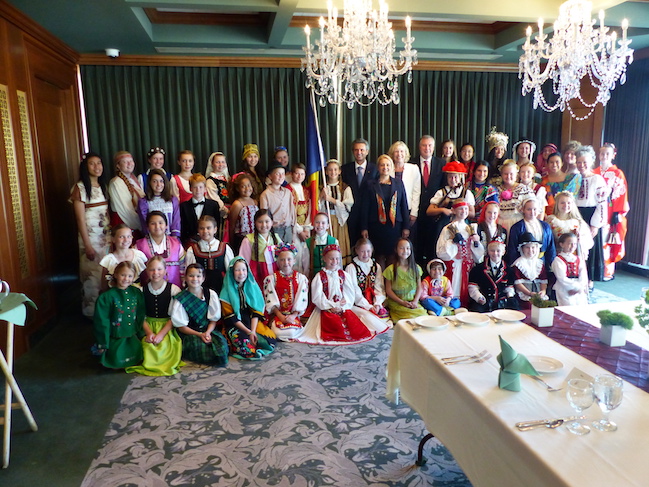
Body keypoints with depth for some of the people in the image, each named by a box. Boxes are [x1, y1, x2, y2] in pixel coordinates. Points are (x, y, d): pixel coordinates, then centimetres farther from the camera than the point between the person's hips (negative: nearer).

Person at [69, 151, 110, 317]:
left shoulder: (103, 185, 10)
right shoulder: (80, 187, -10)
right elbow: (80, 218, -12)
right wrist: (87, 245, -15)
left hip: (106, 236, 6)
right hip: (91, 237, -6)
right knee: (93, 274, 1)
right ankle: (92, 312, 15)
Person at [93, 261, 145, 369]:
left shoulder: (136, 293, 0)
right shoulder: (106, 297, -12)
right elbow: (102, 321, -9)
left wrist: (141, 334, 8)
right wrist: (102, 344, -8)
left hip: (133, 337, 4)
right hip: (115, 339, -3)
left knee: (139, 357, -3)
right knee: (118, 361, -11)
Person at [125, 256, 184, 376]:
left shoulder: (174, 290, -5)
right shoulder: (142, 290, 3)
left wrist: (161, 334, -16)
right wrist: (149, 332, -14)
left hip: (167, 327, -2)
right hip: (148, 326, 2)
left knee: (164, 345, -26)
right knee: (147, 346, -23)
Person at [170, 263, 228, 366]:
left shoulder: (211, 294, 1)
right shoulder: (180, 299, -5)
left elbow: (214, 319, 4)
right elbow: (181, 326, -3)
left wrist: (207, 333, -15)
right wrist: (199, 335, -15)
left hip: (207, 330, 2)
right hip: (188, 333, -2)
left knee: (221, 341, -28)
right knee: (197, 345, -32)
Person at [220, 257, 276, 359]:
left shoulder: (253, 287, 6)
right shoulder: (227, 292, -4)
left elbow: (256, 312, 0)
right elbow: (231, 318, -8)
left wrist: (253, 331, -14)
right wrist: (248, 332, -15)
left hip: (253, 323, 4)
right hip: (235, 326, -3)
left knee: (271, 338, -21)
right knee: (241, 341, -35)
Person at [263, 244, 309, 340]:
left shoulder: (301, 278, 7)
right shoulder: (271, 278, 4)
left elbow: (302, 301, 1)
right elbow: (271, 301, -2)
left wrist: (293, 315, -11)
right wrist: (281, 316, -12)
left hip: (293, 315, 1)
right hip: (276, 314, -1)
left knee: (292, 330, -27)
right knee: (279, 331, -27)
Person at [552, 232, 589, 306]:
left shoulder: (579, 260, 12)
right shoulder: (558, 260, -7)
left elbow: (583, 276, 3)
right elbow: (562, 279, -14)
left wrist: (580, 286, -14)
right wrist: (577, 286, -14)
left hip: (579, 292, 6)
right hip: (565, 291, -6)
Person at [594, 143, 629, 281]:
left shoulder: (618, 174, 1)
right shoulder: (594, 173, 11)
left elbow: (621, 196, -4)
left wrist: (617, 214, -11)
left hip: (609, 214, -3)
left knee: (606, 242, -3)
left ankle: (607, 272, 7)